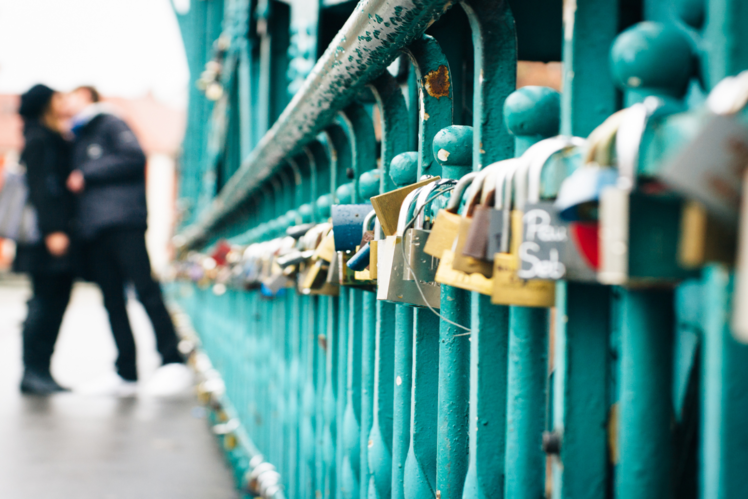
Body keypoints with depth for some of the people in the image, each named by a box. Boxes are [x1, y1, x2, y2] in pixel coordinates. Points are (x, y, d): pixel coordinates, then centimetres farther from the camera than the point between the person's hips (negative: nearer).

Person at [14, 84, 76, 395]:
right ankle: (33, 372, -4)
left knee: (53, 303, 8)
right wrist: (52, 230, -21)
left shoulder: (57, 141, 20)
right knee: (45, 302, -8)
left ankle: (40, 372, 11)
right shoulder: (39, 140, -8)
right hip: (48, 238, -9)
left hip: (60, 233, 9)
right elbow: (39, 188, -15)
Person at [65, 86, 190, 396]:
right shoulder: (77, 139, 29)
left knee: (146, 290, -12)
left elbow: (134, 158, -8)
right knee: (112, 300, 3)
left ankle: (173, 363, -11)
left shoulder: (109, 124, 7)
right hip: (92, 230, 7)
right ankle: (126, 374, 4)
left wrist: (87, 175, -6)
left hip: (123, 222, -7)